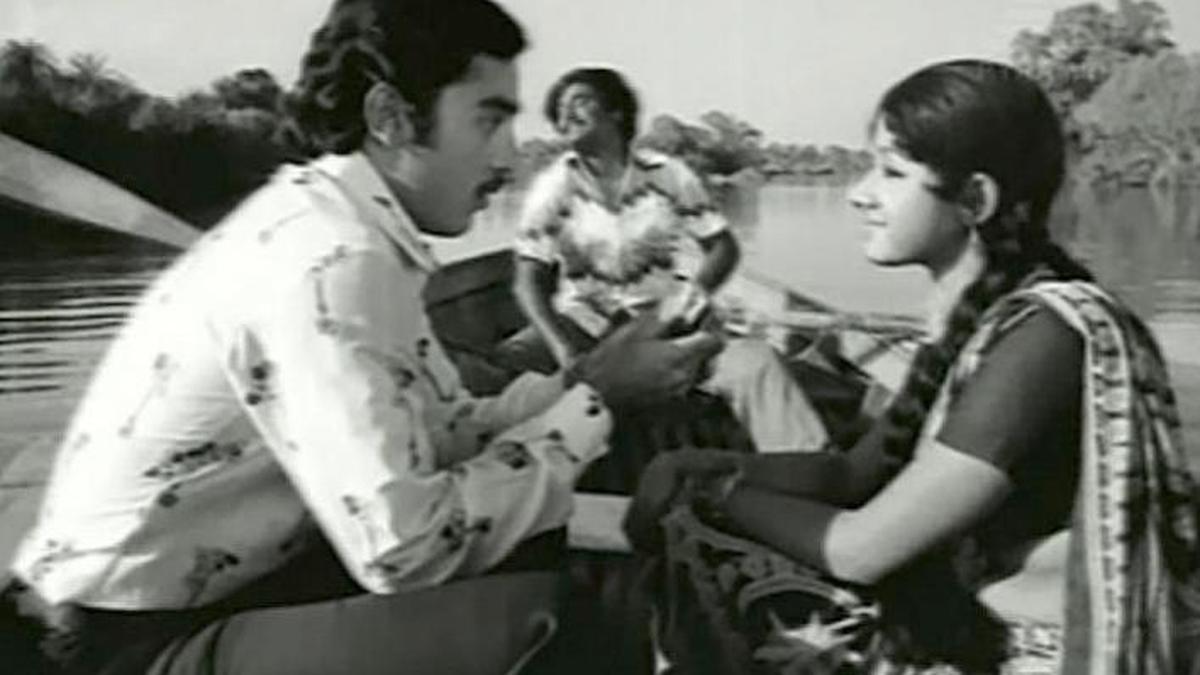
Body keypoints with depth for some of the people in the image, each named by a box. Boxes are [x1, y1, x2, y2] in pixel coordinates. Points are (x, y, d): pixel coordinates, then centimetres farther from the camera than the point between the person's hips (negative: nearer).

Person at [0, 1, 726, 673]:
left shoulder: (345, 227, 3)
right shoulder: (327, 260, -25)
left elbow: (439, 433, 6)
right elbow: (405, 548, -30)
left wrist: (581, 379, -5)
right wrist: (591, 401, -19)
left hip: (232, 584, 9)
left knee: (533, 543, 5)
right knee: (525, 616, -24)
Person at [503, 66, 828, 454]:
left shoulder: (667, 175, 3)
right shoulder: (552, 188, 2)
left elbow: (724, 247, 6)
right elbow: (529, 283, -4)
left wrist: (689, 298, -13)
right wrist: (566, 353, -20)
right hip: (585, 322, 0)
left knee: (754, 362, -27)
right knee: (504, 364, -30)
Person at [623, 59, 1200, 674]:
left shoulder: (1042, 335, -24)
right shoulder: (977, 314, 1)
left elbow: (860, 549, -22)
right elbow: (857, 471, 8)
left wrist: (720, 491, -6)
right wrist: (701, 465, -5)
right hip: (970, 626, 7)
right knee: (710, 575, 0)